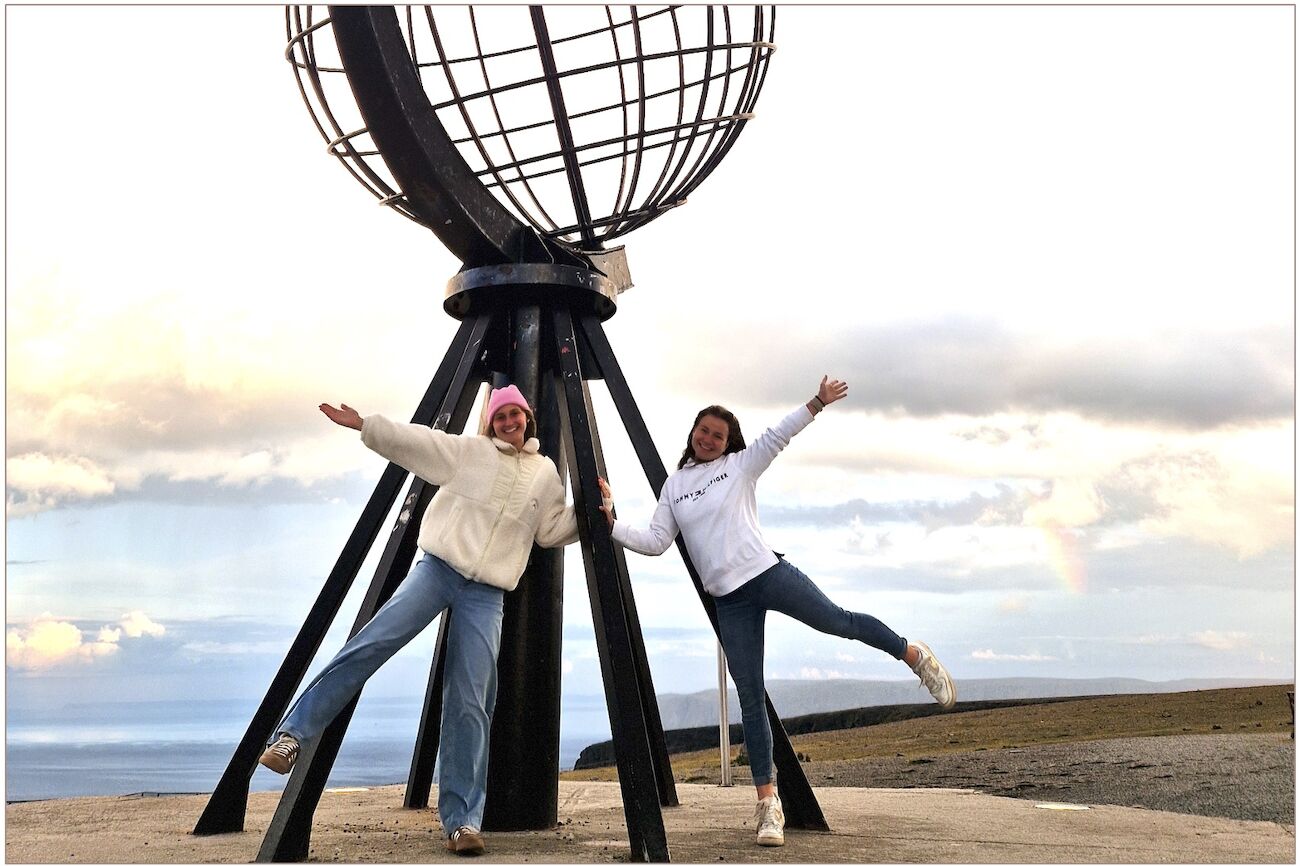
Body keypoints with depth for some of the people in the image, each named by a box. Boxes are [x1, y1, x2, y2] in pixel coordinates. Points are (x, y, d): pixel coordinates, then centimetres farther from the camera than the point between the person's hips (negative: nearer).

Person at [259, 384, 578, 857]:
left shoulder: (545, 474, 15)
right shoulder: (469, 450, 8)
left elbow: (554, 530, 20)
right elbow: (414, 440, 3)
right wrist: (363, 425, -6)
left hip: (486, 594, 1)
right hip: (437, 568, -1)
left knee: (470, 704, -6)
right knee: (370, 644, -21)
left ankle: (463, 821, -4)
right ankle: (293, 734, -15)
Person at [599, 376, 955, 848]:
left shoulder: (740, 465, 6)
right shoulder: (674, 485, 14)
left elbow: (778, 435, -5)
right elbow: (655, 542, 10)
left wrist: (817, 402, -16)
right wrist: (613, 522, -4)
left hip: (767, 573, -2)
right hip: (729, 601, 2)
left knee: (837, 621, -7)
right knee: (750, 699, 0)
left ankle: (914, 655, 23)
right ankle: (768, 802, 2)